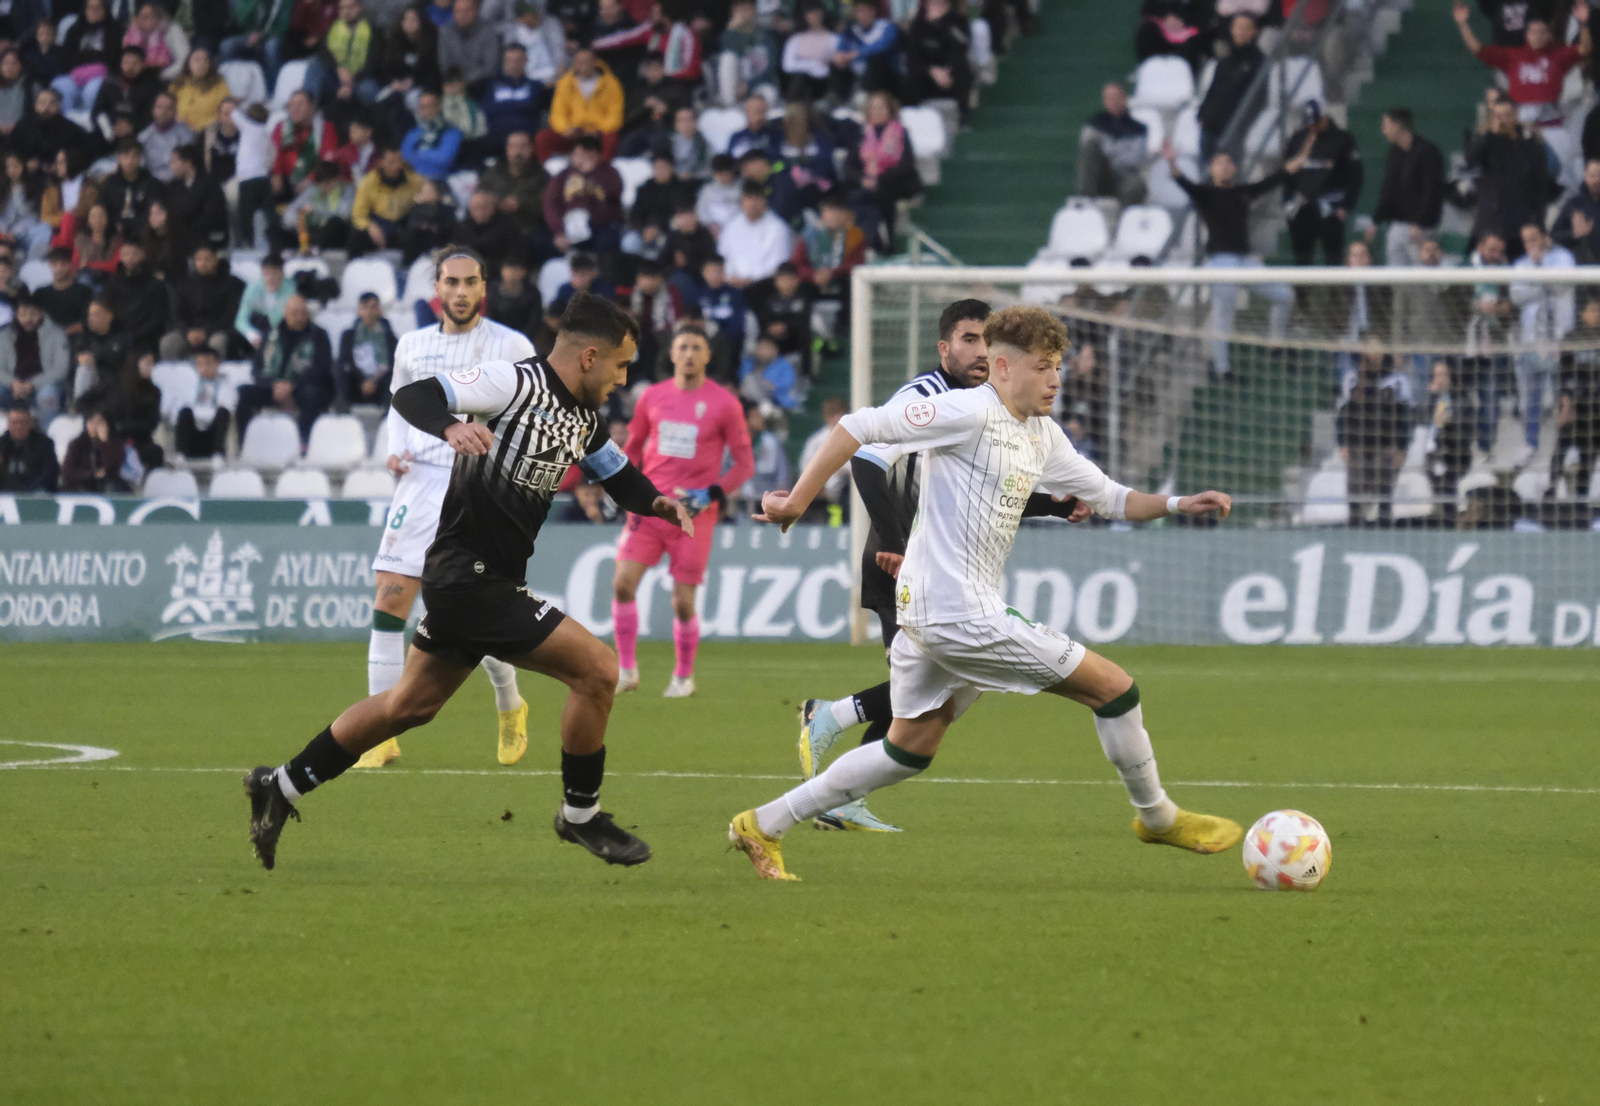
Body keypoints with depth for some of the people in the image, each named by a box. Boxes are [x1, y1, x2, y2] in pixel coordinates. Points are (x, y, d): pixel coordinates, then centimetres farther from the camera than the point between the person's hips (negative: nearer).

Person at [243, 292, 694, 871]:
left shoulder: (583, 419, 12)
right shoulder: (516, 382, -15)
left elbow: (619, 474, 24)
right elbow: (412, 397, -20)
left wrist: (656, 501, 2)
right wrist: (450, 427, -42)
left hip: (490, 582, 10)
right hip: (469, 577, -10)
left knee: (410, 705, 19)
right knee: (598, 669, -11)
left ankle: (281, 787, 28)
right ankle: (580, 814, 5)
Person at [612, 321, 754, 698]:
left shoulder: (724, 404, -2)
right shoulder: (653, 397, 7)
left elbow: (744, 463, 3)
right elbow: (632, 447, 21)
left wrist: (710, 494, -11)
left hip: (694, 513, -3)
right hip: (649, 507, 3)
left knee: (683, 602, -4)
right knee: (623, 583, -12)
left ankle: (684, 676, 16)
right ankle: (626, 669, -1)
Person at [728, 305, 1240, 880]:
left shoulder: (1043, 437, 16)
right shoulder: (970, 411, -13)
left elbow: (1108, 496, 23)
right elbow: (860, 426, -15)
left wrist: (1175, 504, 8)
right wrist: (798, 500, -15)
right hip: (962, 616, -10)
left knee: (910, 749, 17)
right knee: (1114, 687, -3)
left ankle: (764, 826, 20)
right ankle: (1158, 817, 16)